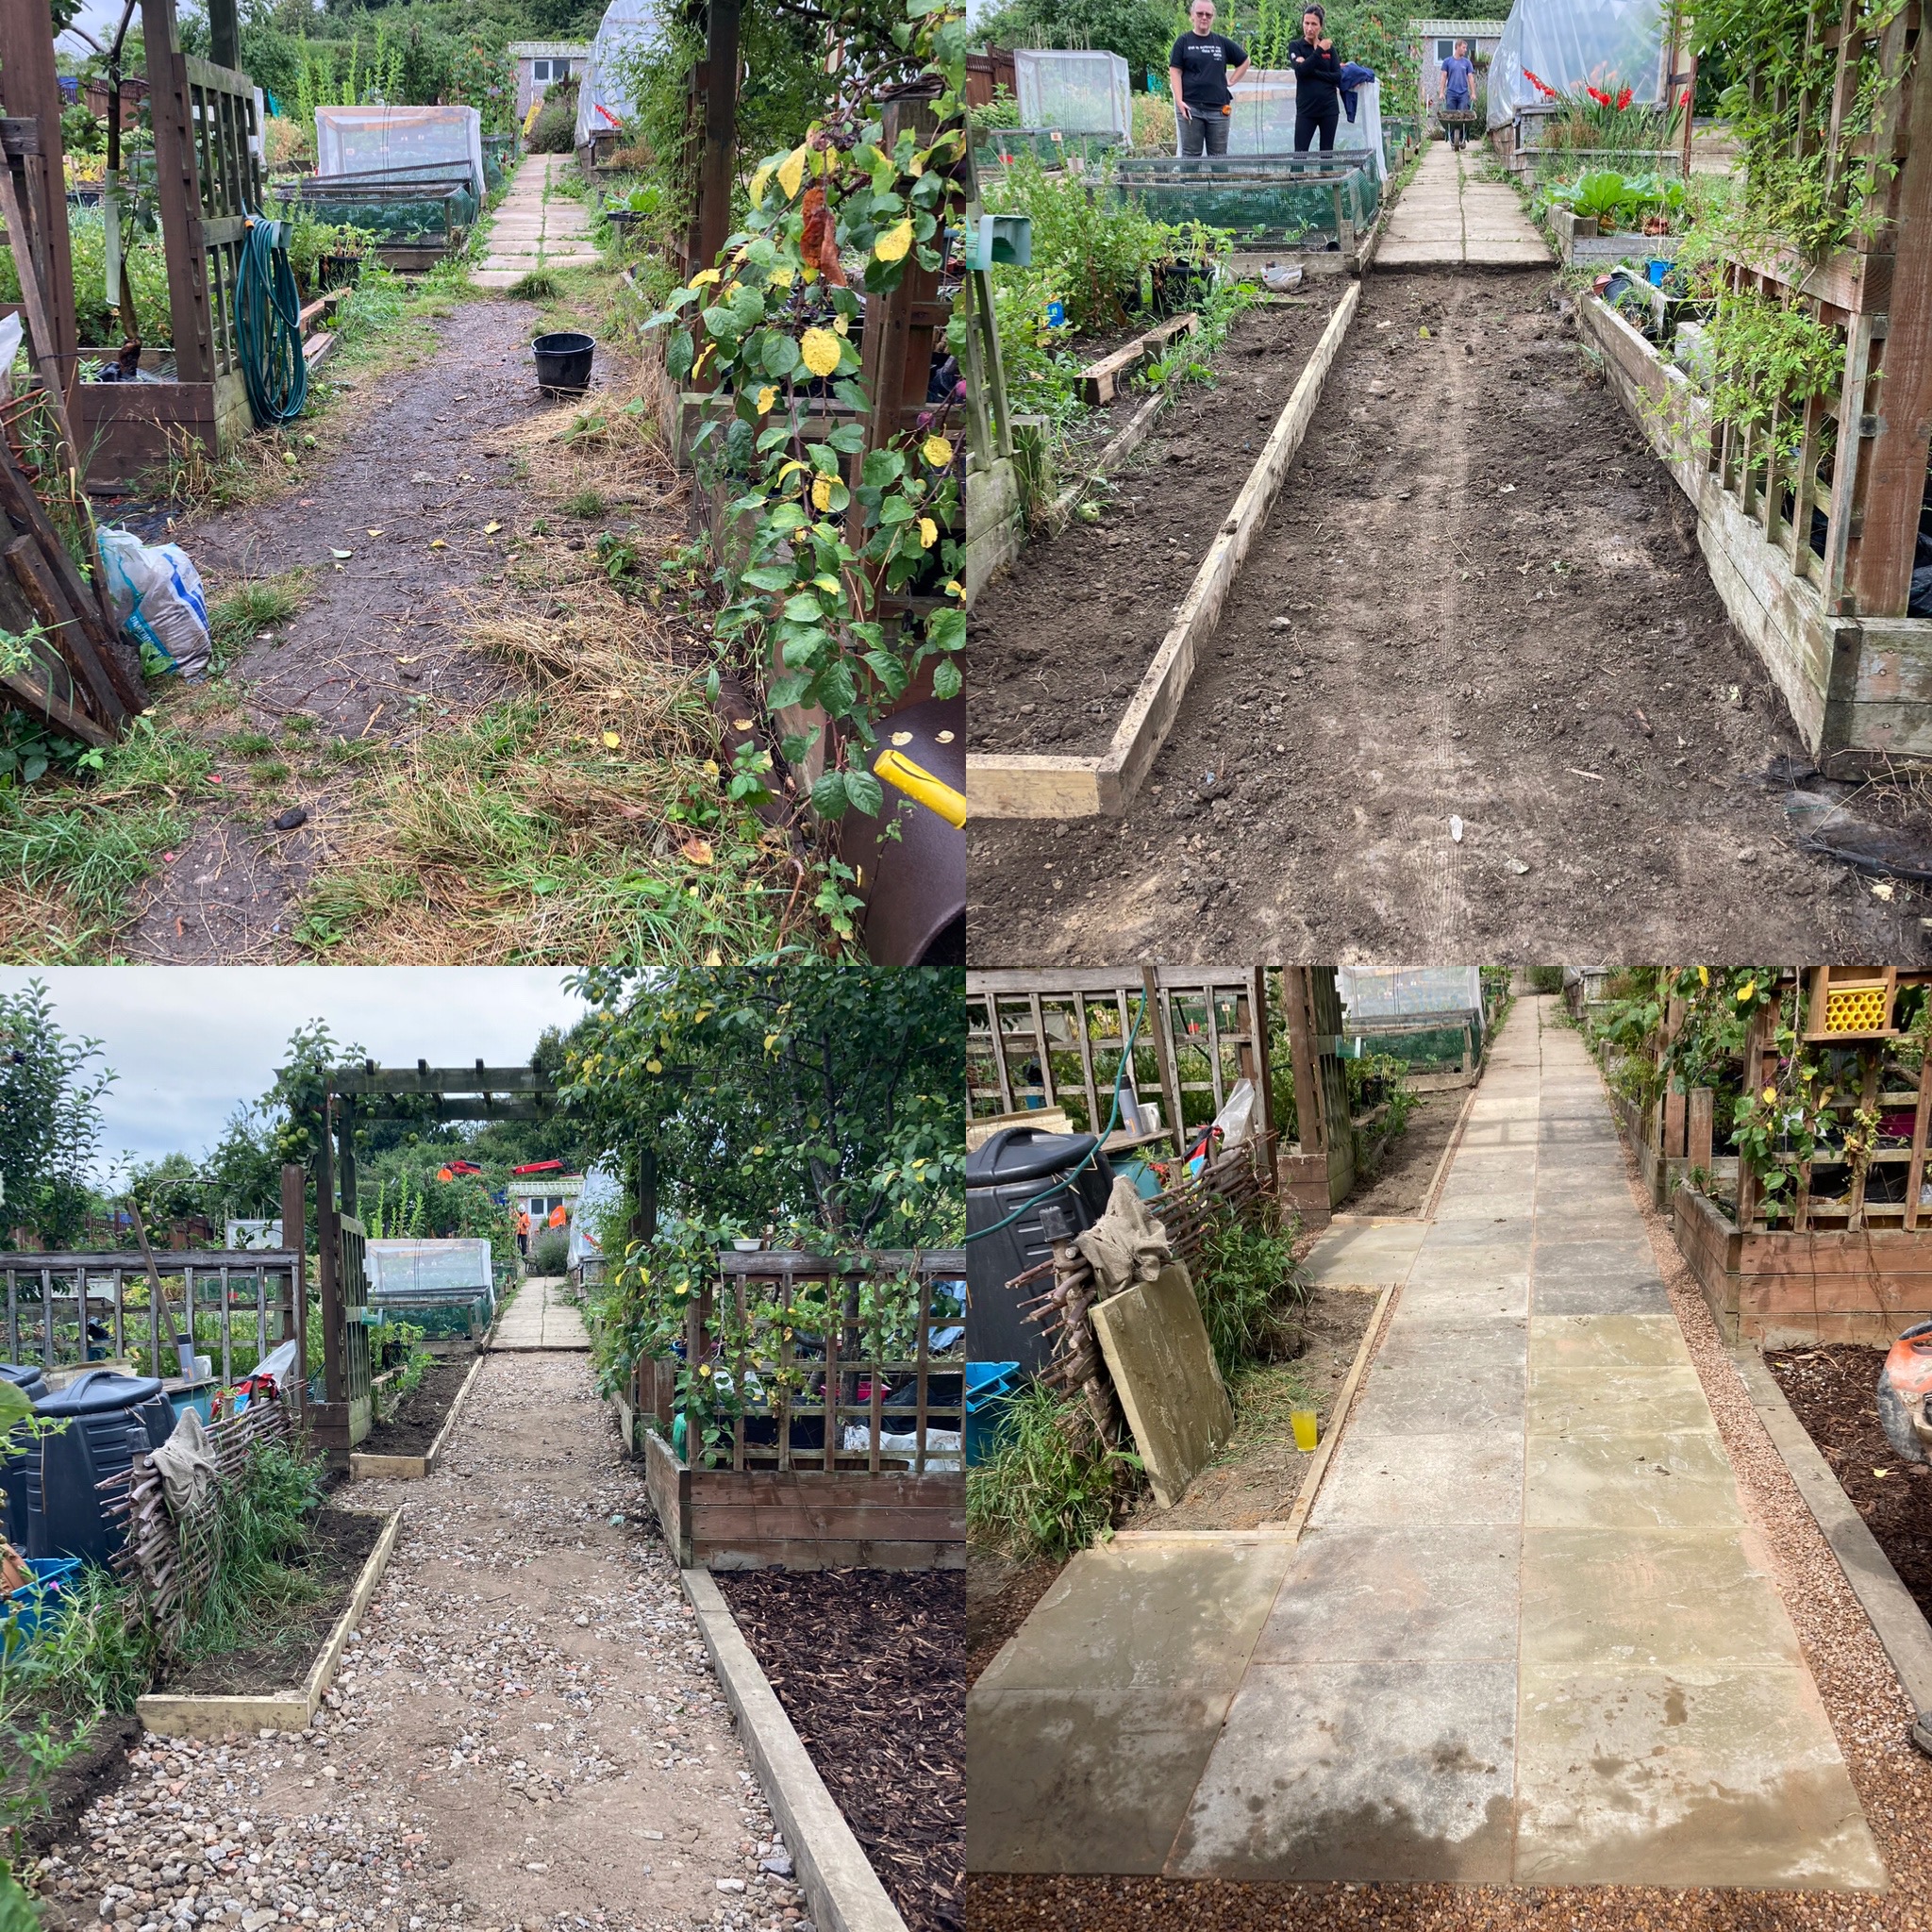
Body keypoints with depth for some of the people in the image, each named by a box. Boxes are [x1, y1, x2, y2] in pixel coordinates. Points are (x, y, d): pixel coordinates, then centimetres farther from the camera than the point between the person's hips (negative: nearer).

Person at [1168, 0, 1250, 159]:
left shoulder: (1222, 43, 12)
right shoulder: (1184, 42, 5)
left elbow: (1244, 61, 23)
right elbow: (1175, 72, -1)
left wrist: (1231, 81, 10)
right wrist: (1179, 101, -13)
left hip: (1218, 109, 3)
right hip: (1191, 108, -3)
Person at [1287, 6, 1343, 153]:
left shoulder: (1329, 47, 7)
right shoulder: (1295, 46, 2)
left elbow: (1337, 77, -2)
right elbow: (1300, 70, -14)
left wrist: (1313, 72, -11)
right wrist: (1320, 51, -17)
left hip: (1329, 108, 2)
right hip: (1306, 109, -2)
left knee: (1327, 154, 6)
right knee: (1300, 154, -8)